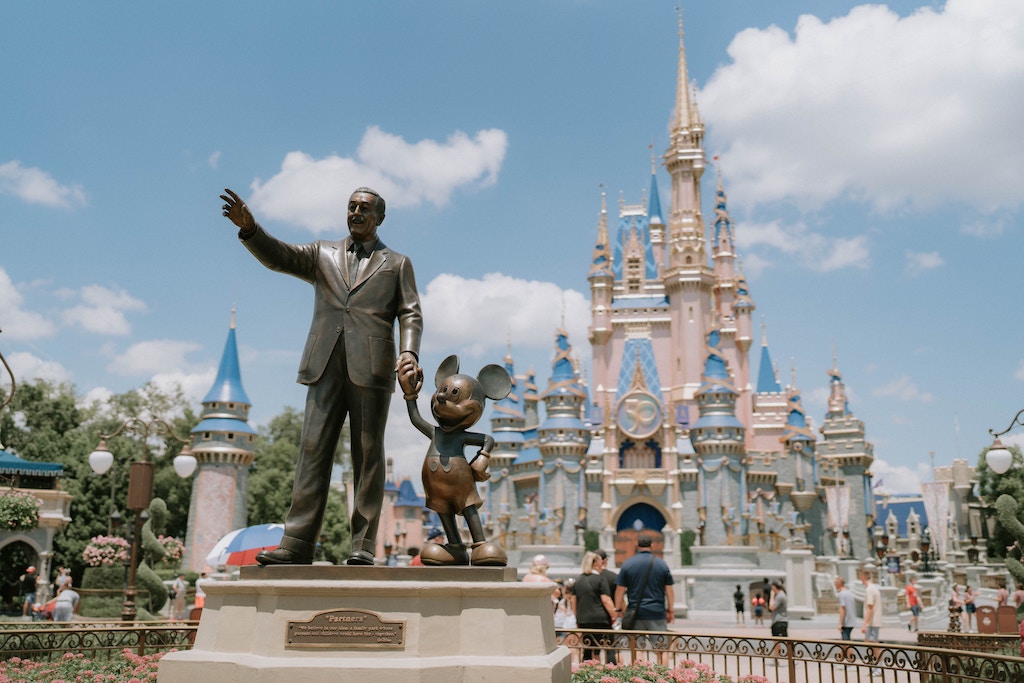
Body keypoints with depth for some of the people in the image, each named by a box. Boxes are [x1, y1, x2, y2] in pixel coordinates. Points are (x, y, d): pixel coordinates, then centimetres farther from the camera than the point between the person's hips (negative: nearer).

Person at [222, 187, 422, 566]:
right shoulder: (323, 254, 22)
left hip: (370, 368, -2)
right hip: (326, 367, 2)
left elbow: (410, 314, 8)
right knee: (313, 450, -4)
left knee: (368, 455, -2)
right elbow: (278, 256, 7)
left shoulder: (397, 263, 17)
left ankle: (363, 545, 1)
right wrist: (249, 228, -12)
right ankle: (296, 544, -5)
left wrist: (409, 352, -11)